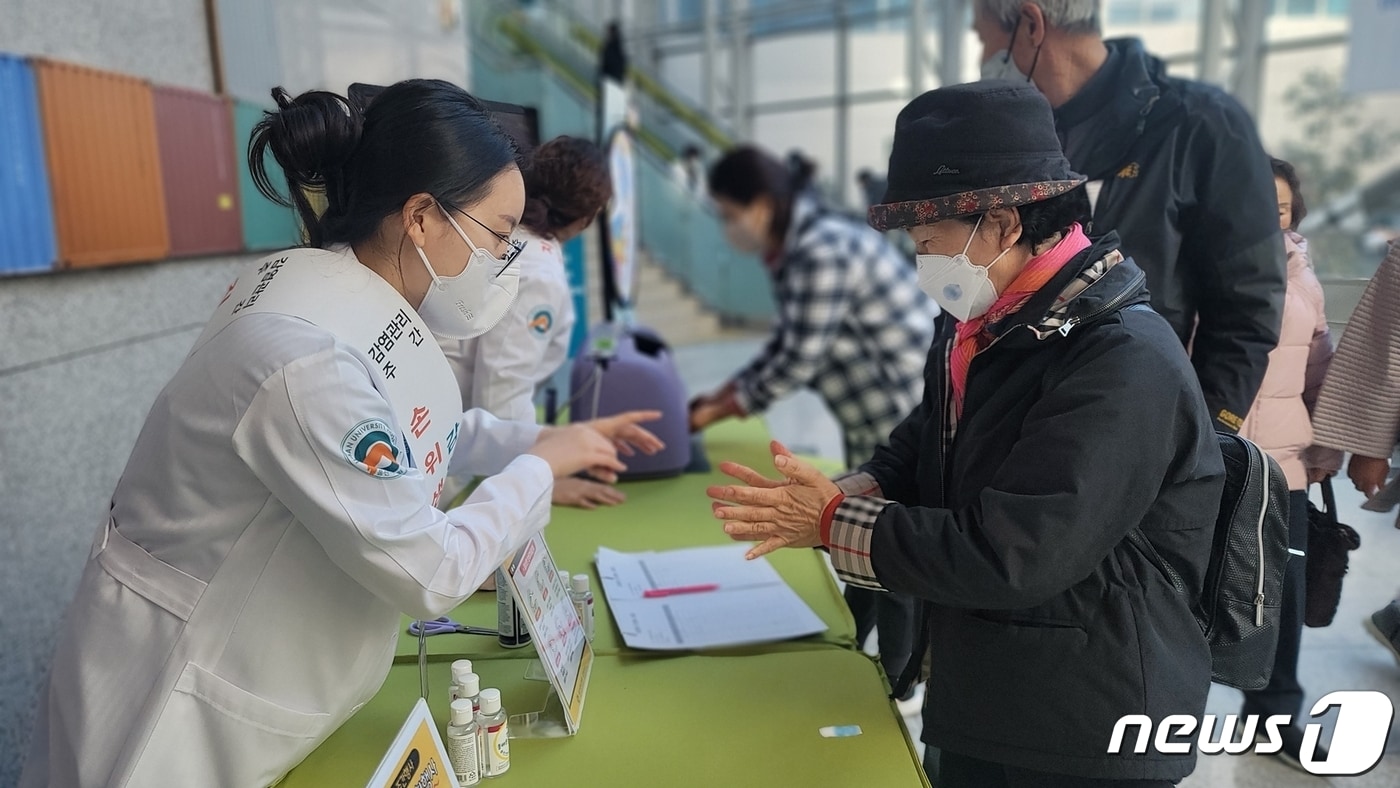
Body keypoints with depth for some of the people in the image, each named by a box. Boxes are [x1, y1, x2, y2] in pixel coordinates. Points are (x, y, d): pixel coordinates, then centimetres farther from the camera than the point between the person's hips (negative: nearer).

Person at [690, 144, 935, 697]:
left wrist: (728, 409, -9)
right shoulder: (791, 252, 8)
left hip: (917, 414, -10)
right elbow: (784, 342, 14)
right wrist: (724, 392, 8)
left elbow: (801, 359, -21)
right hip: (876, 420, 10)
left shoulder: (823, 251, -23)